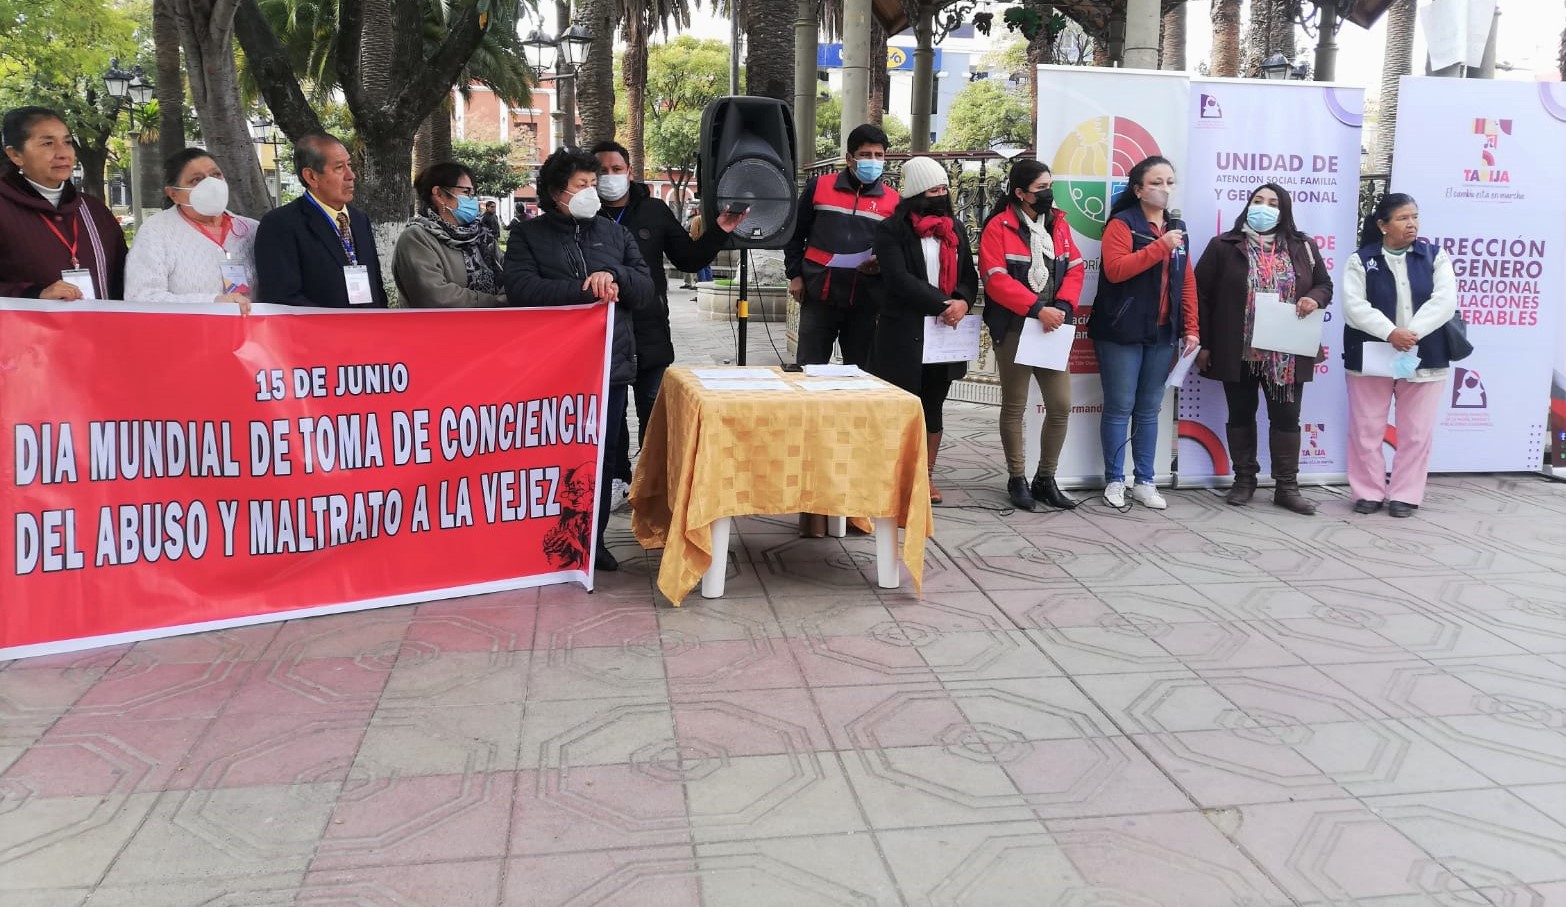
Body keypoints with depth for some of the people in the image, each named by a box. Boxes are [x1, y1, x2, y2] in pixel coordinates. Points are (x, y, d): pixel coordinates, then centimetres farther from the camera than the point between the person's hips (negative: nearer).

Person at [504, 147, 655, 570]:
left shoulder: (614, 233, 14)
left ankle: (594, 539, 20)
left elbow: (646, 290, 8)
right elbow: (522, 289, -12)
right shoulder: (528, 235, 4)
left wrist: (614, 276, -13)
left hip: (610, 363, 3)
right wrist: (587, 289, -16)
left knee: (602, 455, 8)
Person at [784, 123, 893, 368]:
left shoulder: (892, 201, 5)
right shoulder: (819, 187, 4)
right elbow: (795, 234, 11)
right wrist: (795, 275, 4)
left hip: (865, 302, 1)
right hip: (819, 296, -1)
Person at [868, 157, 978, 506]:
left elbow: (969, 274, 12)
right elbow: (899, 278, -14)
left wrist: (963, 302, -10)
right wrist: (943, 303, -19)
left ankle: (927, 476, 19)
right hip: (904, 332, -5)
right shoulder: (892, 229, -4)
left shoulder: (956, 228, 15)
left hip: (946, 332, 5)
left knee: (933, 406, 11)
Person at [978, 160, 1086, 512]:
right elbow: (996, 278, -15)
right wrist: (1037, 308, -21)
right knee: (1014, 406, 5)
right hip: (1014, 329, -5)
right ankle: (1017, 480, 17)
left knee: (1061, 405, 2)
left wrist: (1062, 307, -10)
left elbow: (1075, 268, 7)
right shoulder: (999, 227, -7)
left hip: (1052, 328, 5)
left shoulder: (1058, 224, 10)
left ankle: (1046, 479, 17)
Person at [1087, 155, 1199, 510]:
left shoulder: (1177, 227, 14)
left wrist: (1191, 328, 7)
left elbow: (1187, 282, 14)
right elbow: (1115, 269, -21)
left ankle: (1145, 482, 15)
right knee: (1120, 407, -1)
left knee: (1149, 409, 9)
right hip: (1122, 333, -5)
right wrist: (1160, 246, -22)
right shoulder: (1122, 223, -6)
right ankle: (1115, 481, 8)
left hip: (1162, 334, 6)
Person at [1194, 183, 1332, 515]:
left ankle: (1287, 486, 12)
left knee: (1286, 417, 4)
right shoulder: (1224, 246, -1)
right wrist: (1203, 343, -6)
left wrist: (1314, 299, -9)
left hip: (1286, 353, 2)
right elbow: (1201, 294, -2)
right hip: (1237, 351, -1)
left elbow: (1325, 284, 16)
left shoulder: (1303, 248, 7)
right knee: (1241, 415, 9)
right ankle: (1244, 480, 21)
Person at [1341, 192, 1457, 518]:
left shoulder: (1435, 256, 5)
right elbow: (1354, 307, -10)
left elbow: (1444, 301, -7)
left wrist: (1412, 332, -21)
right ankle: (1369, 492, 18)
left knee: (1416, 433, 6)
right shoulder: (1361, 260, 0)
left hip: (1424, 358, 1)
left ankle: (1405, 495, 17)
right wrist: (1390, 333, -23)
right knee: (1366, 431, 4)